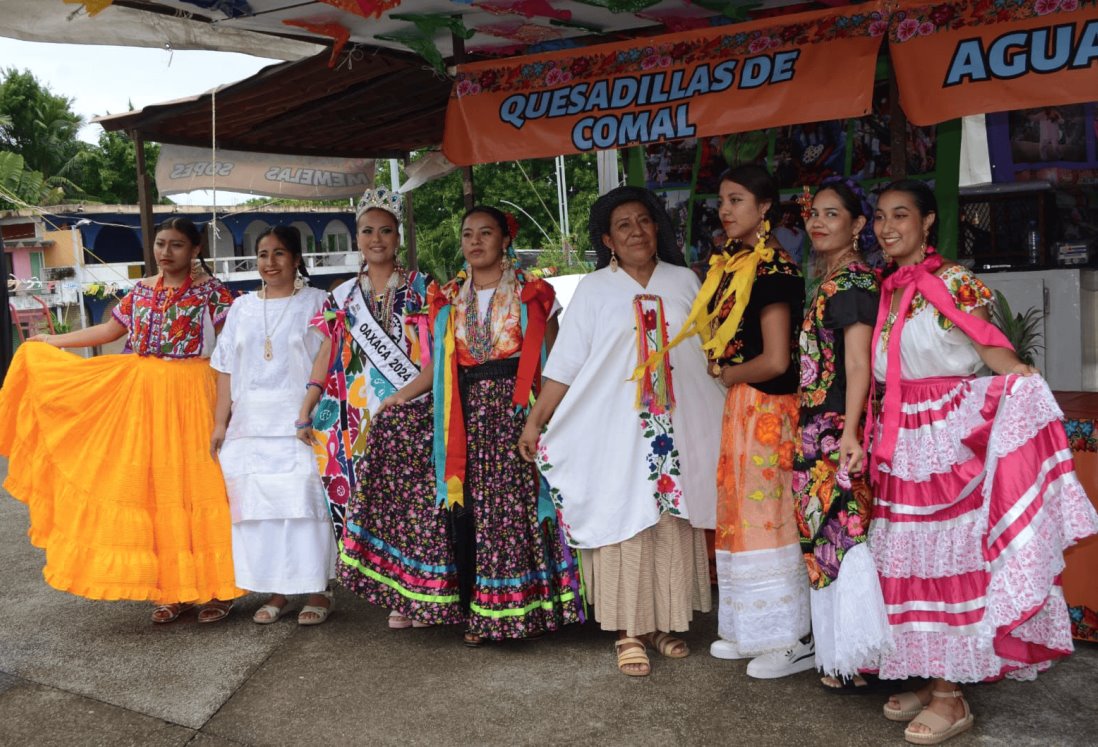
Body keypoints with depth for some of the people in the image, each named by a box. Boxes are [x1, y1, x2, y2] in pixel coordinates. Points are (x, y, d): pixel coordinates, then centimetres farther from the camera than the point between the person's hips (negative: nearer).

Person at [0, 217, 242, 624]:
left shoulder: (210, 290, -3)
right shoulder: (142, 290, 13)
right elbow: (111, 330, 20)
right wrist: (51, 341, 26)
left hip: (191, 396, -5)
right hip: (145, 397, 6)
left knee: (195, 482, -4)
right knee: (153, 486, 6)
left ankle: (217, 587, 7)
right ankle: (174, 588, 17)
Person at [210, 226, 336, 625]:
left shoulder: (316, 303, 2)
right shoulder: (241, 308, 14)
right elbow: (226, 369, 12)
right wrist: (220, 422, 6)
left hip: (300, 424, -4)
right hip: (251, 424, 4)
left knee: (306, 501, -3)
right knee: (258, 506, 5)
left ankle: (317, 590, 7)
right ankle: (275, 591, 16)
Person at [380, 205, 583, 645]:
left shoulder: (532, 295, 4)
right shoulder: (449, 301, 13)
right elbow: (437, 367, 9)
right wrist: (402, 396, -5)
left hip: (516, 411, -3)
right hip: (468, 415, 3)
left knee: (520, 506, -5)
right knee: (469, 511, 1)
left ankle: (525, 607, 7)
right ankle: (479, 612, 11)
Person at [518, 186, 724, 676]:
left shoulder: (683, 281, 9)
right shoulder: (594, 289, 2)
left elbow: (708, 349, 12)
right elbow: (565, 362, -1)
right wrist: (536, 421, -6)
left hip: (676, 429, 2)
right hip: (617, 431, -2)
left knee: (674, 527, 6)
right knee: (624, 525, 0)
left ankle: (666, 621, 20)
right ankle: (629, 631, 9)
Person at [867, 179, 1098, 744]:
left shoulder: (952, 282, -7)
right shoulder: (885, 290, 12)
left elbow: (996, 354, -15)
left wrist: (1031, 382, -31)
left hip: (947, 438, -6)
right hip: (900, 444, 7)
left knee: (949, 556, -2)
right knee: (912, 557, 10)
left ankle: (951, 697, 9)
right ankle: (931, 679, 23)